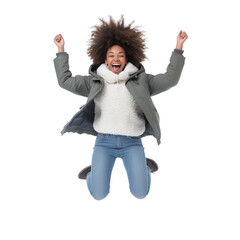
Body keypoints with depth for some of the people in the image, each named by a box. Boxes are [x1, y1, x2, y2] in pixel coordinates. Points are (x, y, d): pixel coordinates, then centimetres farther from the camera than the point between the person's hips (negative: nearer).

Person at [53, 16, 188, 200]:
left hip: (132, 143, 0)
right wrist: (61, 51, 5)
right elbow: (65, 81, 6)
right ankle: (94, 172, 28)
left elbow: (170, 79, 0)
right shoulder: (95, 82, 7)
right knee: (99, 195, -7)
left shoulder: (140, 81, 5)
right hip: (104, 142, 0)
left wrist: (178, 48, -5)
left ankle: (144, 166, 28)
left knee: (140, 193, -4)